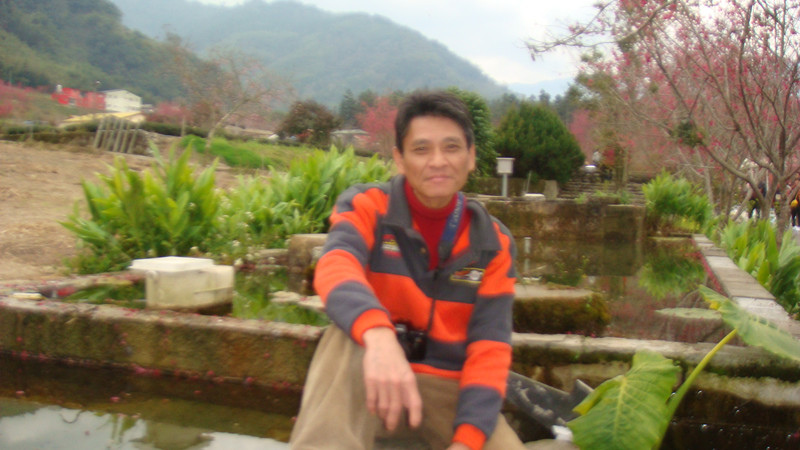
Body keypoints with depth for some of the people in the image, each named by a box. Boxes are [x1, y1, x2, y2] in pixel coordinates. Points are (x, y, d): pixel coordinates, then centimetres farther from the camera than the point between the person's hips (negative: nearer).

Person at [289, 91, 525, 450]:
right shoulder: (367, 206, -8)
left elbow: (489, 345, -5)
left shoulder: (494, 243, 0)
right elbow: (335, 267, -30)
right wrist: (379, 335, -52)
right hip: (372, 381, -2)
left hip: (450, 389, 2)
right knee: (349, 333, -33)